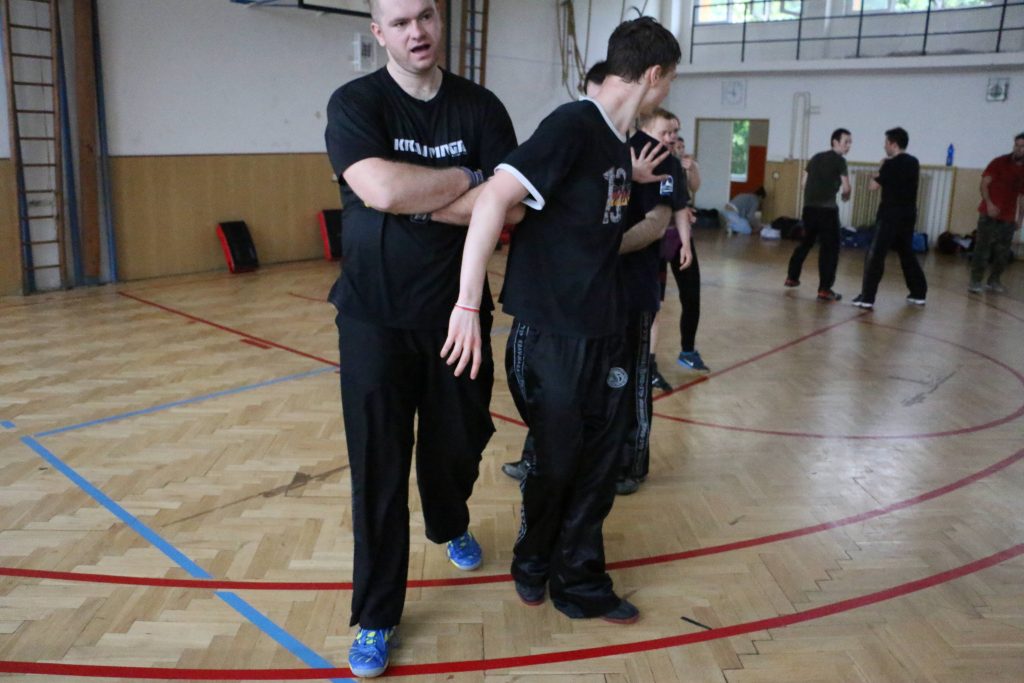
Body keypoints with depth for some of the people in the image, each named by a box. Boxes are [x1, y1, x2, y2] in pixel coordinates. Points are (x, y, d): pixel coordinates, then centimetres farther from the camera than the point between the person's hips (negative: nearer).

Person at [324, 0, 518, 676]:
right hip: (374, 319, -2)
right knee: (377, 469, 2)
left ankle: (451, 525, 51)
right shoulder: (355, 103, -7)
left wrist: (416, 199, -16)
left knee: (458, 444, 16)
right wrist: (463, 179, -12)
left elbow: (509, 207, -11)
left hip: (457, 313, 3)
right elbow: (380, 190, -25)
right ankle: (376, 617, 18)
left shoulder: (481, 107, 0)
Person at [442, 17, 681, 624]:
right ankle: (534, 562, 37)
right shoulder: (573, 125, -16)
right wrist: (468, 304, -29)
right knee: (556, 463, 9)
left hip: (603, 331, 8)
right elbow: (495, 198, -27)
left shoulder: (619, 145, 10)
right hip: (551, 333, -8)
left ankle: (581, 584, 31)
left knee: (598, 461, 13)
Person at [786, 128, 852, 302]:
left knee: (805, 242, 23)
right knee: (830, 248, -2)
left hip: (809, 207, 7)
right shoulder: (839, 160, -4)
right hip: (827, 209, -7)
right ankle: (824, 290, -6)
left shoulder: (816, 157, 15)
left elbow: (804, 182, 17)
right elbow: (846, 187, -7)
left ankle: (792, 277, 32)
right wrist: (845, 196, 14)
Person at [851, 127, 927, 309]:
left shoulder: (891, 164, -13)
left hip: (891, 214, -8)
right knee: (907, 254, 20)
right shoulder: (914, 162, 10)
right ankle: (919, 294, 26)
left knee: (875, 255, -7)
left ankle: (867, 298, -13)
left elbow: (872, 186, -12)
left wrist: (880, 169, 4)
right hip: (909, 214, 8)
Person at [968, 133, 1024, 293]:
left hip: (1008, 217, 5)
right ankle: (976, 281, -1)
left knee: (1003, 252, 7)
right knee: (982, 248, -5)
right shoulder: (999, 162, -4)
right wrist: (988, 203, -22)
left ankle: (994, 281, 19)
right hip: (989, 214, -4)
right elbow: (984, 183, -7)